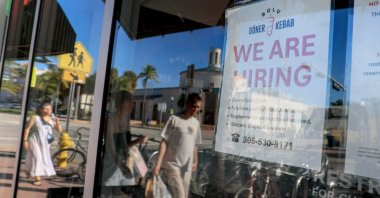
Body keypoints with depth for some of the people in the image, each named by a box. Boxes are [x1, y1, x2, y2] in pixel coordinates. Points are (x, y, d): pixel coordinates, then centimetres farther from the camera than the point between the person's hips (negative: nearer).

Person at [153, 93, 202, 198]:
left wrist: (195, 161, 16)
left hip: (187, 167, 5)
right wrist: (158, 164, -14)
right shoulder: (174, 119, -8)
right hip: (172, 165, -5)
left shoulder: (196, 123, 9)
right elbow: (164, 142, -9)